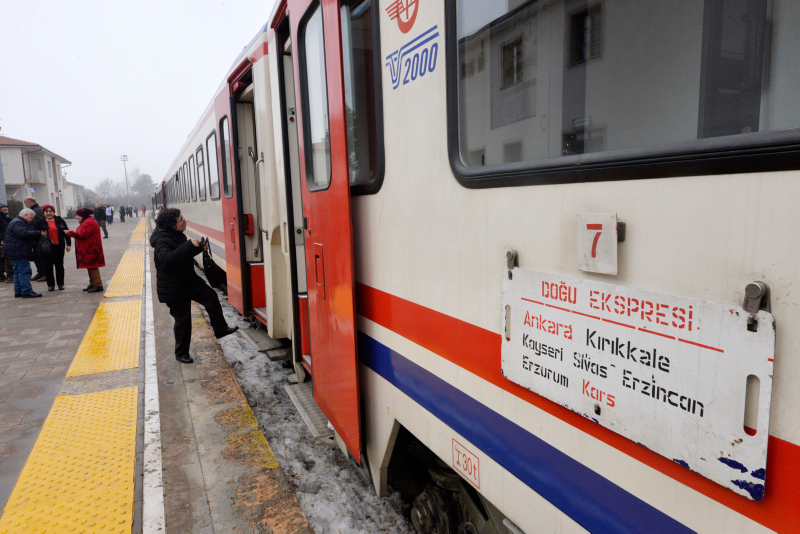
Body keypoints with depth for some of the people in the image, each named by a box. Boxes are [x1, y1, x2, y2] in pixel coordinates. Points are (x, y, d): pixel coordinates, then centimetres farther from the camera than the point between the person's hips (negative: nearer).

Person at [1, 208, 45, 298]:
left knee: (18, 271, 14)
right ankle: (27, 291, -12)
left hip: (16, 252, 12)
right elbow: (24, 233, -29)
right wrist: (38, 233, -24)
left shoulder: (19, 222, 23)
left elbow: (27, 235, 25)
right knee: (24, 271, -11)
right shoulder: (17, 223, -13)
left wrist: (39, 235, 10)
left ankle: (18, 292, 18)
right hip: (17, 252, -12)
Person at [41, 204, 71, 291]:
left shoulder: (59, 220, 6)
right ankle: (50, 285, 11)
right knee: (48, 266, 3)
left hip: (59, 246, 1)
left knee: (59, 265, 7)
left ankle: (60, 284, 16)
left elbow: (66, 232, 7)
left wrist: (68, 244, 3)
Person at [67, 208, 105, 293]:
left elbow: (83, 235, -22)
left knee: (92, 267, -10)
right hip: (87, 250, 11)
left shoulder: (89, 223, -17)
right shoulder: (86, 222, 19)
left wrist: (70, 233, -13)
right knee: (90, 267, 15)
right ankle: (92, 284, 22)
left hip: (91, 250, -11)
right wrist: (72, 233, 7)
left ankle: (98, 285, -9)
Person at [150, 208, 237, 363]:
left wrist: (199, 247, 2)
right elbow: (166, 258, -44)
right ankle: (181, 353, 17)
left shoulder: (177, 235, 4)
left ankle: (220, 329, 9)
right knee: (182, 319, 0)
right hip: (174, 289, -8)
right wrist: (190, 246, -47)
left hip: (189, 280, 8)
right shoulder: (161, 241, -23)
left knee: (211, 296, -3)